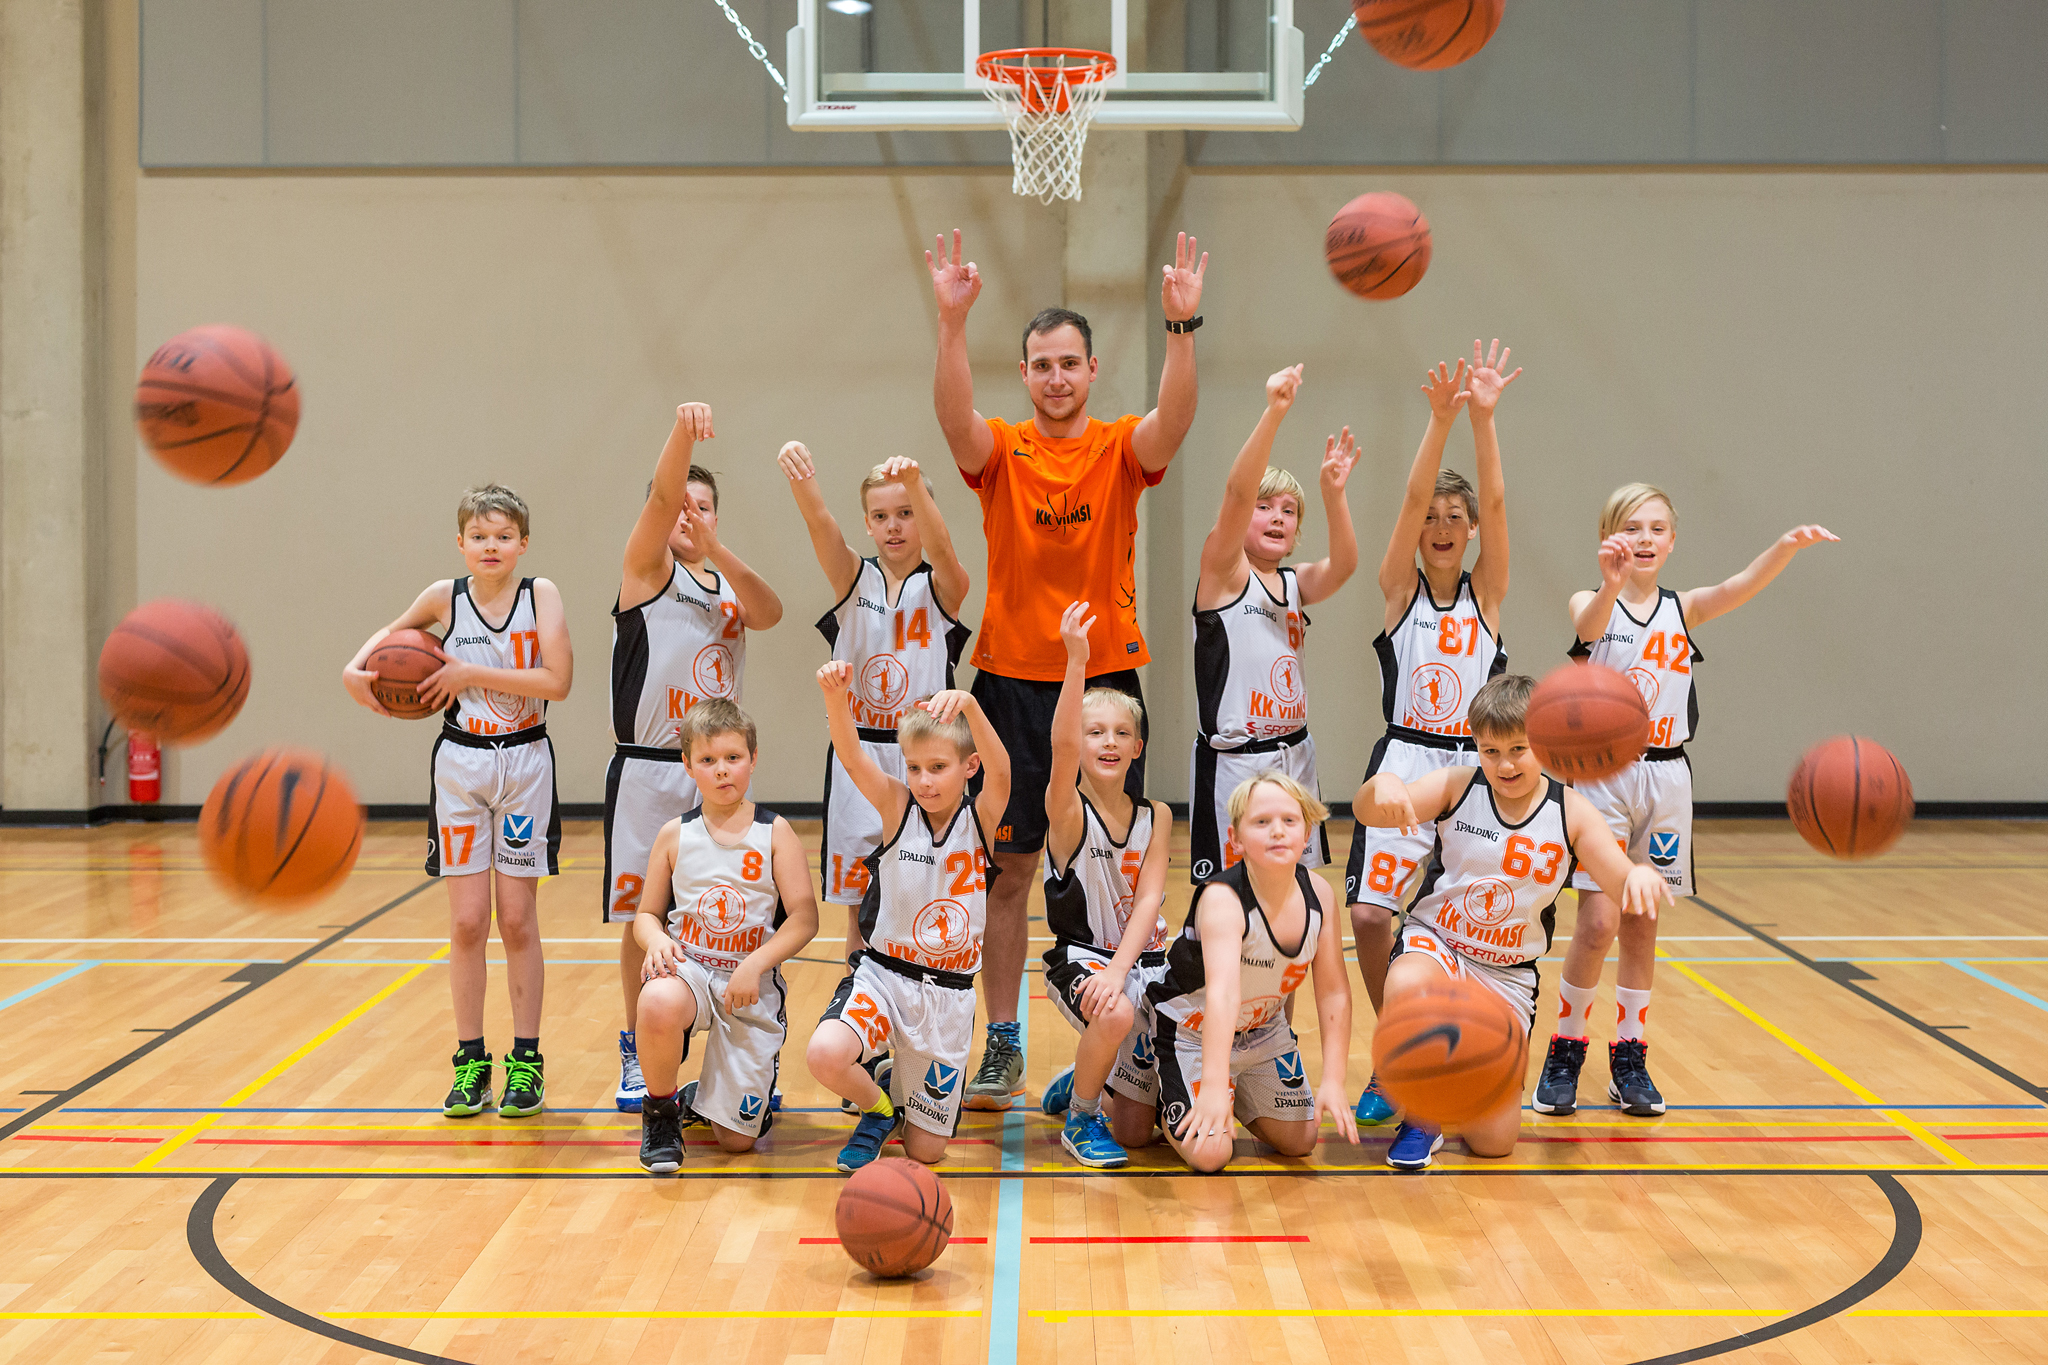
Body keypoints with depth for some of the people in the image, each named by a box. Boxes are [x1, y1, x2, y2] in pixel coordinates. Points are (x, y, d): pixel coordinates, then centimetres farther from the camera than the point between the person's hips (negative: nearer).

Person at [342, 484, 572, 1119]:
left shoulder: (540, 594, -6)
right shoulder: (446, 596, -1)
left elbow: (557, 680, -17)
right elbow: (392, 634, 18)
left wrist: (472, 673, -17)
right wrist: (357, 668, -1)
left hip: (525, 763, -1)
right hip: (460, 764, 1)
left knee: (518, 921, 2)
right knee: (467, 922, 2)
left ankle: (526, 1061, 12)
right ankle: (471, 1063, 12)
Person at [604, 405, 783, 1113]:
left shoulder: (727, 584, 13)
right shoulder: (649, 569, -1)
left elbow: (770, 613, -10)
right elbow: (662, 496, -20)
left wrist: (715, 548, -23)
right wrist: (683, 430, -38)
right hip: (648, 771, -4)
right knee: (644, 918, 3)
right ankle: (638, 1055, 17)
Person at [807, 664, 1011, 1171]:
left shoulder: (982, 819, -6)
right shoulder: (897, 807, -6)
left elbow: (1000, 770, -28)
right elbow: (851, 757, -23)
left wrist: (969, 706, -48)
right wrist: (835, 696, -44)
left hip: (948, 994, 0)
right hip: (882, 974, 0)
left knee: (926, 1151, 7)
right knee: (825, 1054, -32)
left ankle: (909, 1086, 43)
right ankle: (878, 1108, 3)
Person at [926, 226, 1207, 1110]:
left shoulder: (1122, 450, 2)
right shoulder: (999, 453, 2)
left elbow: (1174, 419, -19)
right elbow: (953, 415, -19)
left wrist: (1183, 326, -33)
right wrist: (952, 322, -34)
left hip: (1106, 681, 0)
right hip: (1011, 681, 0)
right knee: (1006, 870, 4)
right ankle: (1003, 1045, 12)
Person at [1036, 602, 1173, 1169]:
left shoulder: (1156, 815, 1)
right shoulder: (1066, 812, -11)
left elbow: (1149, 899, -10)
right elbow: (1063, 746, -32)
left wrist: (1119, 970, -27)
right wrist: (1076, 662, -46)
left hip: (1141, 958, 4)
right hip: (1079, 956, -4)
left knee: (1135, 1132, 3)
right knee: (1116, 1014, -39)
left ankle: (1079, 1082, 38)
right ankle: (1079, 1119, -10)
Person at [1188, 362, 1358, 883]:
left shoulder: (1295, 585, 11)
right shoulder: (1223, 572, -5)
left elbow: (1343, 562, -9)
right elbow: (1236, 492, -21)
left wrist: (1332, 492, -26)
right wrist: (1274, 412, -32)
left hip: (1293, 757, 6)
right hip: (1231, 759, -6)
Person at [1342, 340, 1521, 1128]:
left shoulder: (1486, 592, 4)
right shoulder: (1400, 587, 3)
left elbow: (1497, 501, -10)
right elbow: (1412, 497, -12)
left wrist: (1484, 417, -22)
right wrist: (1442, 418, -25)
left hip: (1473, 767, 1)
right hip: (1403, 763, 0)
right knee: (1369, 916, -9)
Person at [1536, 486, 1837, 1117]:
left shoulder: (1683, 609, 5)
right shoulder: (1590, 604, -3)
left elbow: (1739, 587, -14)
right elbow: (1591, 625, -28)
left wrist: (1787, 547, -35)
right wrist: (1611, 586, -52)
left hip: (1664, 777, 3)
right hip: (1602, 774, -3)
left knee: (1641, 925, 9)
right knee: (1599, 920, -10)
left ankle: (1630, 1058, 20)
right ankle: (1565, 1052, 6)